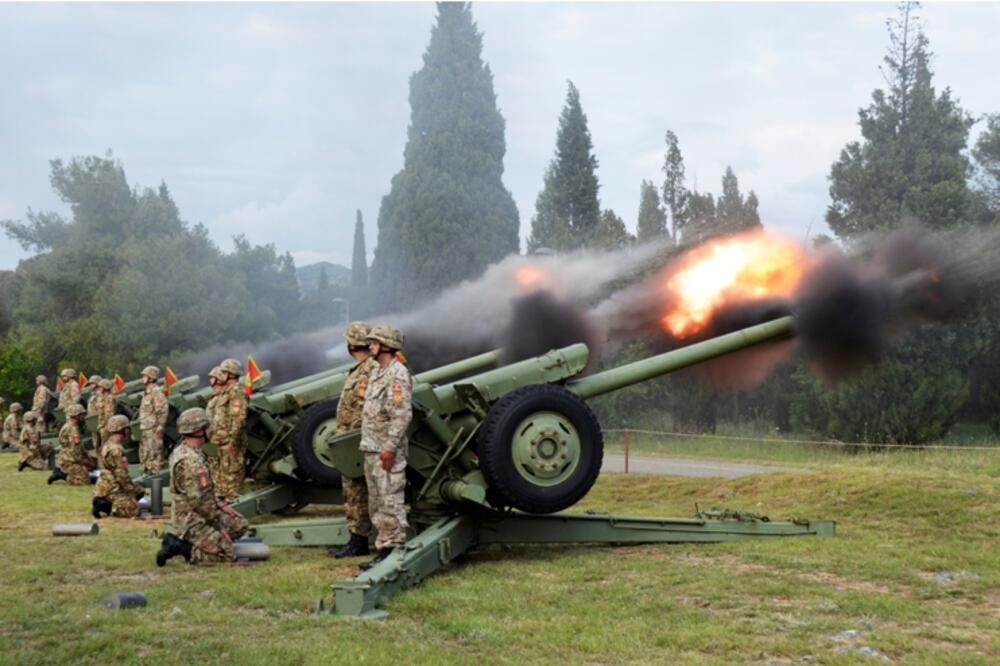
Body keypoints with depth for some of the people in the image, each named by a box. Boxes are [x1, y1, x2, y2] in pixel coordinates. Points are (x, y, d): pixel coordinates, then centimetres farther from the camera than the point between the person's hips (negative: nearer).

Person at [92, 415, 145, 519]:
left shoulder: (107, 445, 12)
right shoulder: (116, 449, -21)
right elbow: (121, 475, -22)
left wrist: (133, 487, 18)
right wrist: (131, 492, -12)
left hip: (107, 486, 10)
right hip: (110, 490, -10)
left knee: (140, 491, 16)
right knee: (133, 510, -14)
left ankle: (105, 503, 6)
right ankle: (103, 505, -12)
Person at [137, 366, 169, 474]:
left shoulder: (156, 392, -14)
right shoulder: (147, 393, 16)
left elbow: (164, 409, -20)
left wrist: (160, 426, -20)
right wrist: (141, 426, 19)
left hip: (154, 429, -10)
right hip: (145, 429, 10)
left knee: (154, 454, -7)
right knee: (144, 454, 16)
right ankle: (146, 472, 25)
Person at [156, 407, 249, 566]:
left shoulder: (182, 451, 8)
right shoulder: (191, 461, -25)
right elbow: (199, 501, -25)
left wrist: (221, 505, 14)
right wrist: (220, 528, -15)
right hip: (192, 520, -10)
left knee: (241, 525, 14)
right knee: (227, 555, -11)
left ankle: (190, 543, 7)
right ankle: (177, 546, -8)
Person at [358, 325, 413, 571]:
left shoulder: (397, 374, -14)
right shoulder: (376, 373, 17)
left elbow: (402, 415, -21)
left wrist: (390, 447, -24)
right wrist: (368, 445, 18)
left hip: (387, 451, -11)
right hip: (371, 449, 11)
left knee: (390, 503, -8)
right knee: (376, 504, 14)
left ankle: (393, 551, -4)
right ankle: (383, 549, 21)